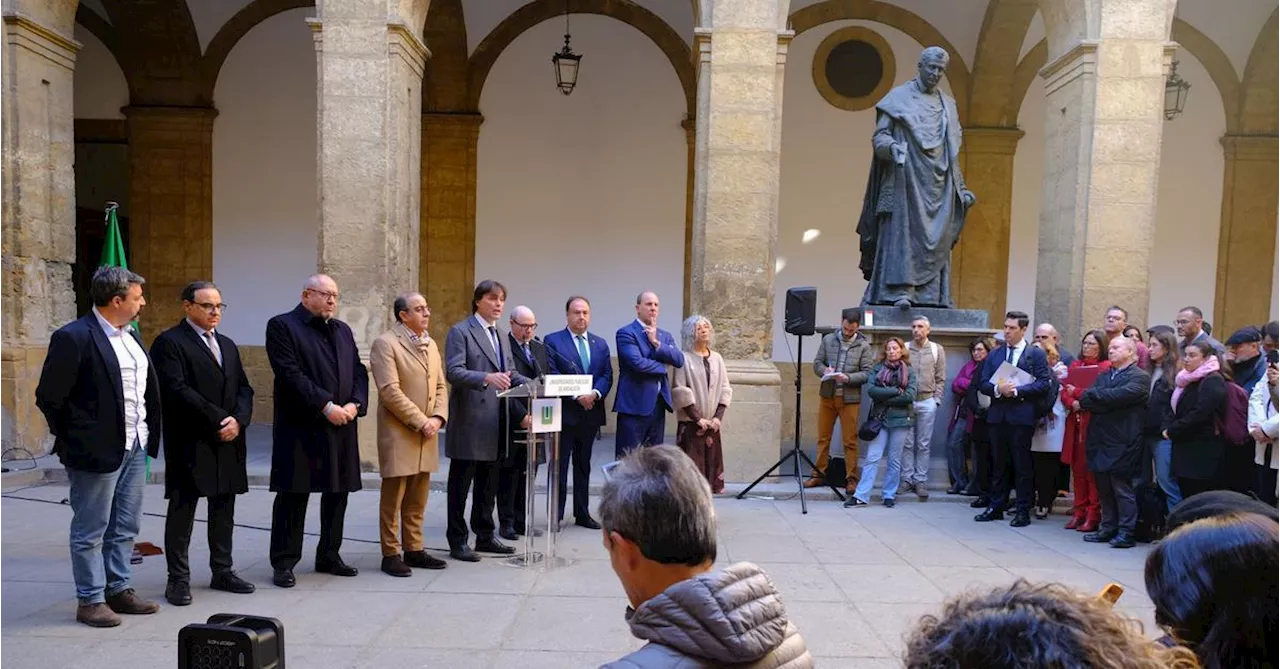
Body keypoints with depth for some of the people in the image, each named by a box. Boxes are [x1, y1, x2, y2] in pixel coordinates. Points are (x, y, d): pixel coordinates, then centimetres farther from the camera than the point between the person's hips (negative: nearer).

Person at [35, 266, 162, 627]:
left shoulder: (130, 335, 10)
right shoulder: (73, 337, -15)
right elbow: (48, 398, -11)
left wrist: (148, 434, 11)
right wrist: (76, 439, -5)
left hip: (134, 447, 8)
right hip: (97, 450, -8)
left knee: (125, 527, 17)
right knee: (90, 530, 6)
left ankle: (119, 589, 29)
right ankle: (90, 600, 17)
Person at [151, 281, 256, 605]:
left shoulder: (227, 345, 18)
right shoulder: (169, 342, -6)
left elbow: (244, 388, 13)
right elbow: (177, 390, -16)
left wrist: (238, 420, -6)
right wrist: (217, 420, -17)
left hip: (228, 442, 7)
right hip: (190, 443, -7)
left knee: (224, 509, 12)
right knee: (182, 510, 2)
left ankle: (222, 571, 22)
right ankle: (178, 578, 11)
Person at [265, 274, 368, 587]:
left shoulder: (342, 330, 17)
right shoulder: (282, 326, -4)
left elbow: (359, 371, 12)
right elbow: (290, 374, -14)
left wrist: (355, 404, -6)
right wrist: (326, 406, -18)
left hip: (341, 426, 7)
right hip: (300, 428, -6)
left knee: (338, 492, 12)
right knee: (293, 496, 0)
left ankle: (329, 556, 25)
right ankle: (284, 562, 11)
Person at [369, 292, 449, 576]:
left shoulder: (431, 344, 14)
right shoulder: (385, 343, -9)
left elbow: (440, 386, 14)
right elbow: (390, 391, -17)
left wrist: (438, 417, -3)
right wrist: (420, 422, -16)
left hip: (427, 434, 7)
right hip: (399, 434, -7)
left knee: (417, 499, 12)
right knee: (393, 497, 2)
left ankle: (414, 549, 21)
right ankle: (391, 554, 11)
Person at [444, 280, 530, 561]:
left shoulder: (501, 335, 18)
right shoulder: (460, 331, -6)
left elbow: (510, 373, 18)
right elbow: (453, 372, -17)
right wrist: (487, 378, -32)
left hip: (495, 423, 7)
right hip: (469, 421, -7)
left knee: (488, 484, 15)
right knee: (461, 484, 3)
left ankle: (485, 536, 26)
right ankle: (457, 541, 12)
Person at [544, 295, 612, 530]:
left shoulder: (600, 344, 13)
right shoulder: (552, 341, -2)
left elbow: (607, 376, 6)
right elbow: (551, 376, -10)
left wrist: (594, 394, -13)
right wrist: (576, 396, -18)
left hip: (590, 413, 5)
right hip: (564, 413, -5)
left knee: (583, 465, 13)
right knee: (559, 465, 0)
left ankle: (582, 514, 21)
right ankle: (556, 516, 7)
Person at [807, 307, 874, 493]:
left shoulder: (864, 346, -1)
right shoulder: (828, 340, 7)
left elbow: (867, 373, -5)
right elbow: (817, 363, 9)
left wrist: (848, 378, -19)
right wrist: (824, 370, -13)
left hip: (850, 398, -2)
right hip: (827, 395, 3)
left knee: (850, 441, 2)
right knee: (823, 437, 9)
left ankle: (851, 478, 10)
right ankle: (819, 474, 19)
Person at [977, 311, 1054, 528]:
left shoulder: (1036, 354, 1)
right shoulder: (994, 355, 13)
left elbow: (1045, 383, -8)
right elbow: (983, 384, 8)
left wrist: (1017, 391, -15)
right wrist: (997, 389, -13)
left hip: (1022, 416, -4)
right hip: (998, 416, 4)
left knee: (1022, 465, 2)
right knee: (999, 463, 11)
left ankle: (1023, 511, 10)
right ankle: (996, 507, 20)